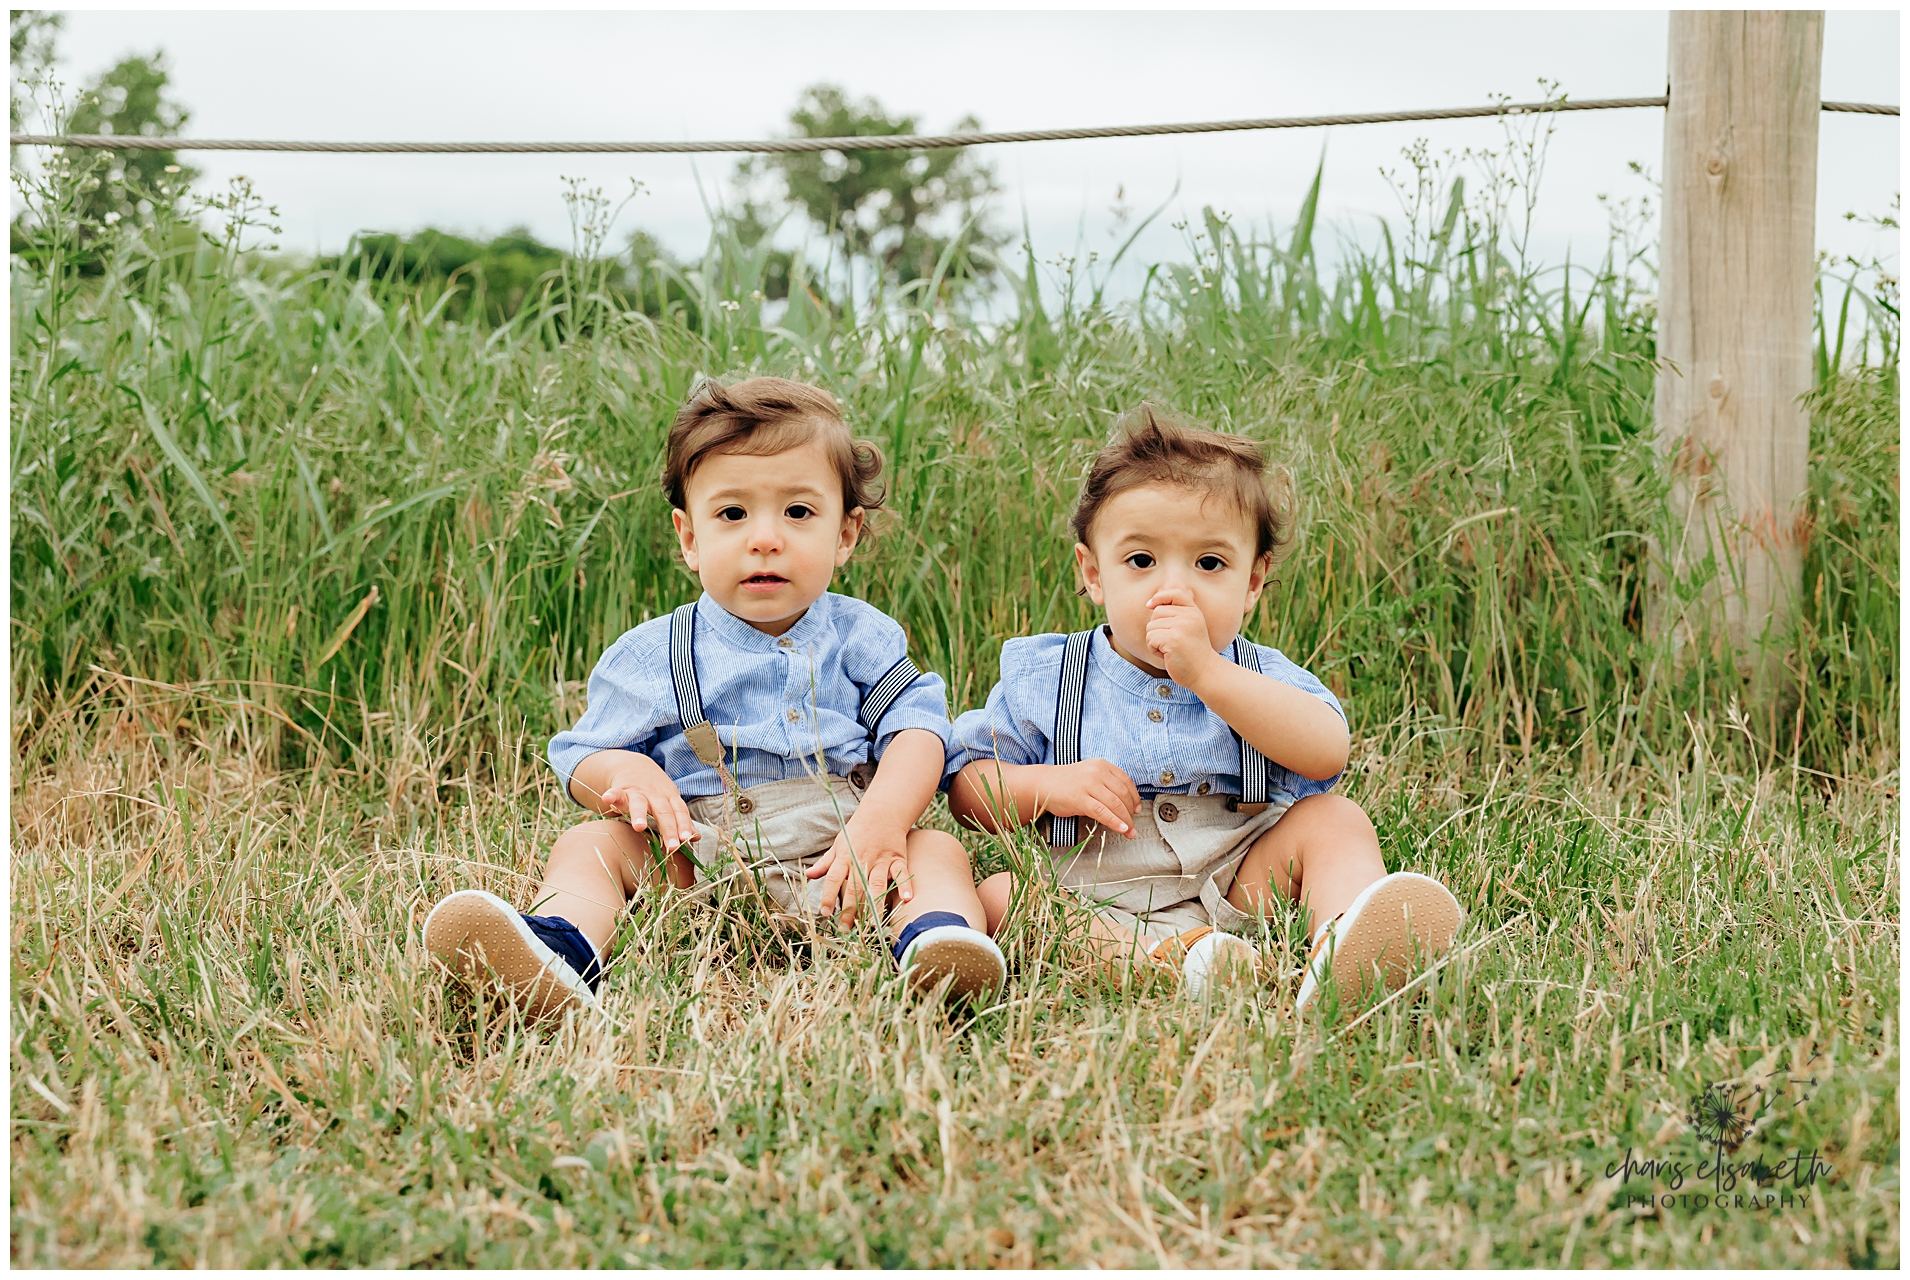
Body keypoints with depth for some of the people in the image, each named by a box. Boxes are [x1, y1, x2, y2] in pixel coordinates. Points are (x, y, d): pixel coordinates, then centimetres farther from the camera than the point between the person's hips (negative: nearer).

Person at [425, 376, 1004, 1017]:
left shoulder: (861, 638, 7)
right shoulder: (651, 656, 6)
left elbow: (916, 730, -3)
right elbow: (581, 756, 9)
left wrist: (881, 822, -23)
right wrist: (628, 774, -17)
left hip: (832, 864, 0)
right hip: (695, 867, 0)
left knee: (935, 850, -22)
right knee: (587, 843, -17)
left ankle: (938, 935, -52)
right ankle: (561, 949, -46)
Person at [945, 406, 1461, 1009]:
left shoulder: (1260, 675, 3)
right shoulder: (1041, 679, 5)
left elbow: (1326, 753, -17)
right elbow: (968, 789, 4)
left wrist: (1205, 673, -24)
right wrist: (1047, 788, -17)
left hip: (1236, 886, 1)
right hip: (1095, 905, -1)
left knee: (1333, 820, -16)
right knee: (995, 897, -25)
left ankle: (1342, 951, -45)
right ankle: (1162, 960, -45)